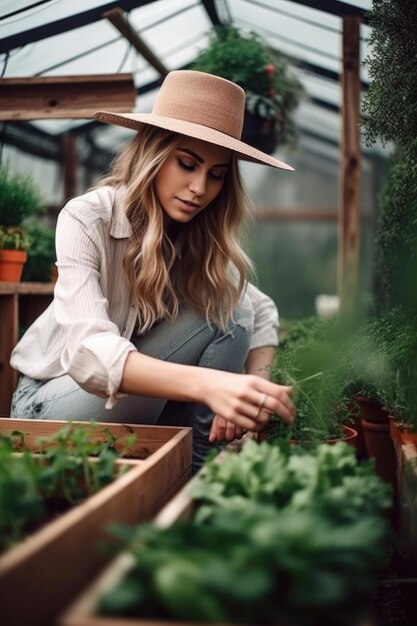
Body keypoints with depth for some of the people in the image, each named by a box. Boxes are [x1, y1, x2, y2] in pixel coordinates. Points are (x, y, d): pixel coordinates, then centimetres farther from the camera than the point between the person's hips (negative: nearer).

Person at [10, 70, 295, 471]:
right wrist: (206, 384, -54)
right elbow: (88, 351, -39)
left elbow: (261, 312, -6)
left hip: (138, 395, 5)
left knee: (233, 311, -18)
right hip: (53, 394, -5)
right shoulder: (86, 219, -26)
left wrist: (253, 391, -27)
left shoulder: (206, 235, -10)